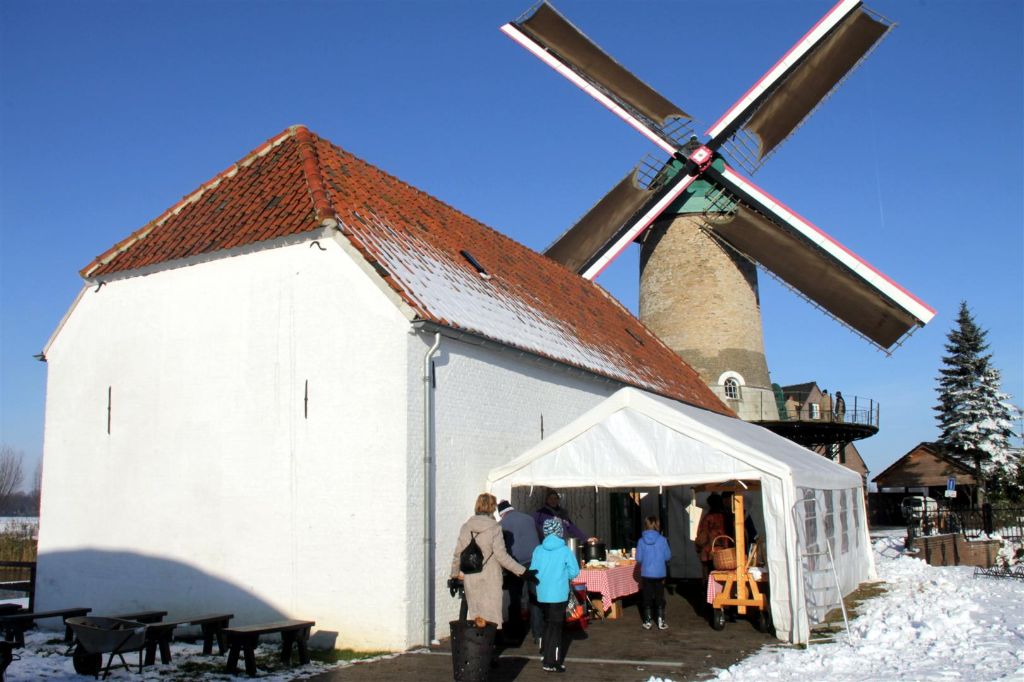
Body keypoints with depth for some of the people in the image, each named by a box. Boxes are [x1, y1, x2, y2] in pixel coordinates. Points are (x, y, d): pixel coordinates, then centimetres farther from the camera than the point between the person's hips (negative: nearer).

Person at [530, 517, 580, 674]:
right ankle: (551, 663, 7)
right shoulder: (565, 551, -10)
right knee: (555, 627, 5)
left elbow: (532, 571, 0)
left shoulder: (538, 550, -3)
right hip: (559, 595, -4)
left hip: (542, 595, 4)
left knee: (547, 625, 20)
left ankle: (547, 656, 29)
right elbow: (574, 572, -9)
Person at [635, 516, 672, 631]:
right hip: (659, 574, -1)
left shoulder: (641, 541, -7)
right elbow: (668, 556, -6)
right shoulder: (662, 540, -10)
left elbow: (638, 558, -5)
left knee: (647, 598, 11)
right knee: (660, 598, 11)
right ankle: (661, 622, 13)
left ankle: (648, 622, 15)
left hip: (646, 574, 1)